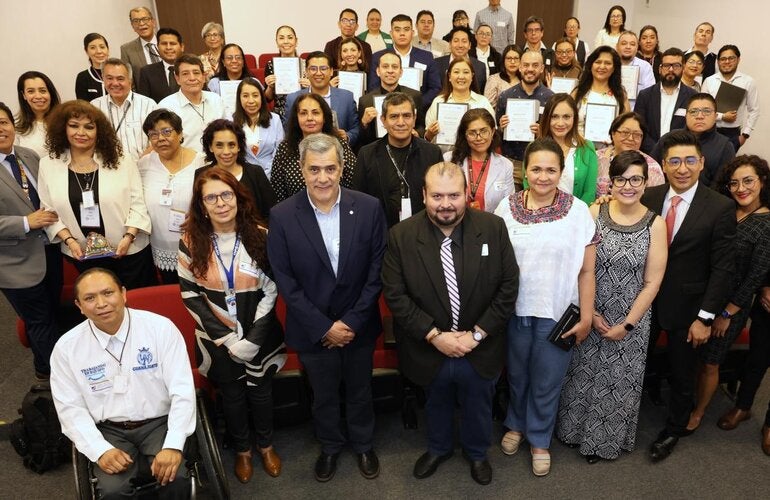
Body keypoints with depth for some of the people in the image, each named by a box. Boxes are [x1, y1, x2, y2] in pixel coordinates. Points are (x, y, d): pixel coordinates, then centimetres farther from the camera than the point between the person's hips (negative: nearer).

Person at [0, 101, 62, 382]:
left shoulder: (30, 156, 6)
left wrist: (53, 217, 1)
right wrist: (26, 223, -20)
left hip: (49, 251, 6)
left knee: (54, 313, 17)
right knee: (40, 322, 7)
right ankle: (49, 374, 27)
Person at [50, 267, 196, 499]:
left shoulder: (160, 327, -13)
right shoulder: (66, 347, -5)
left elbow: (182, 391, -12)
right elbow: (70, 408, 0)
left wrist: (173, 445, -22)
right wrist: (100, 450, -14)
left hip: (159, 423, -1)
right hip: (108, 431, 1)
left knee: (175, 478, -25)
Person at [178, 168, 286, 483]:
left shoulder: (260, 236, -14)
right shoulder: (191, 242, -11)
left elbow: (271, 291, -11)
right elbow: (190, 295, -7)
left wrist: (251, 340, -17)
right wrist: (227, 339, -14)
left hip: (259, 336, 0)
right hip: (219, 340, 1)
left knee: (261, 391, 19)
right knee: (231, 394, 20)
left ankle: (266, 445, 45)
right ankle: (241, 449, 45)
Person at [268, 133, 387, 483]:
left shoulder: (369, 208, -12)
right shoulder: (282, 215, -13)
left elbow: (378, 270, -9)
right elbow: (284, 280, -11)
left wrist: (352, 322, -12)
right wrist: (324, 326, -14)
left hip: (358, 326, 1)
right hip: (313, 329, 0)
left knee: (360, 391, 21)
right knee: (323, 395, 21)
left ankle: (363, 444, 48)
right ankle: (330, 446, 48)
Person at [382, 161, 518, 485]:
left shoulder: (493, 228, -14)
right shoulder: (401, 236, -16)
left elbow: (509, 285, -10)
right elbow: (394, 294, -14)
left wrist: (477, 334, -15)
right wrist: (434, 335, -19)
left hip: (480, 349, 1)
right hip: (428, 349, 0)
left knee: (478, 406, 25)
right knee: (436, 404, 26)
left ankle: (477, 452, 55)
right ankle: (438, 449, 56)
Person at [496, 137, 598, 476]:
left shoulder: (578, 211, -10)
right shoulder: (506, 207, -6)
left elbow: (586, 271, -5)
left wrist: (586, 318, -4)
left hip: (557, 315, -1)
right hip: (514, 312, 2)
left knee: (546, 383, 16)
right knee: (516, 376, 22)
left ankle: (539, 439, 40)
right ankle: (517, 424, 48)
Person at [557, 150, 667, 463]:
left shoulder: (655, 224, -8)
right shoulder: (594, 213, -7)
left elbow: (652, 282, -6)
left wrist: (627, 325, -8)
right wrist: (590, 313, -10)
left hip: (631, 319, 0)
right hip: (589, 315, 1)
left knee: (620, 381, 13)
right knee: (582, 374, 14)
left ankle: (607, 440, 38)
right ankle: (576, 429, 40)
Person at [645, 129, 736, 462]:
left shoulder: (720, 208, -13)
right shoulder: (649, 198, -4)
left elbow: (722, 268, -11)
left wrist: (705, 317, -13)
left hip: (686, 308, -2)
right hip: (645, 301, 2)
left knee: (682, 373, 16)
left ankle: (674, 430, 39)